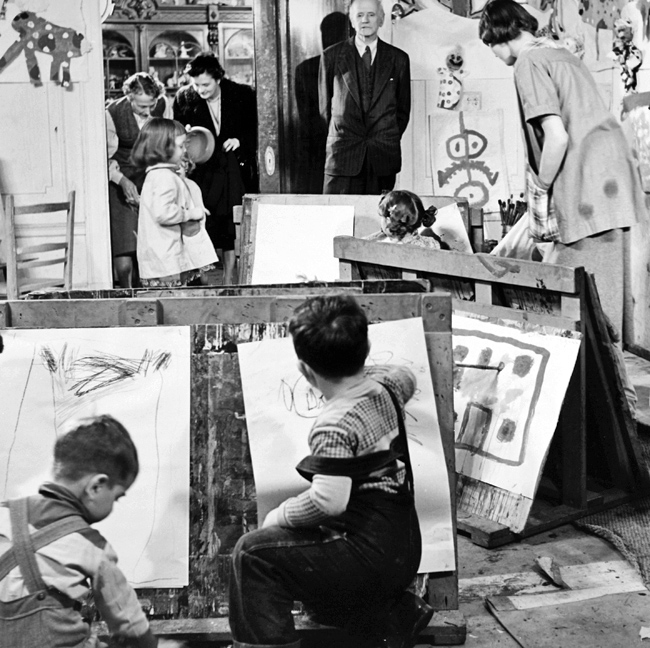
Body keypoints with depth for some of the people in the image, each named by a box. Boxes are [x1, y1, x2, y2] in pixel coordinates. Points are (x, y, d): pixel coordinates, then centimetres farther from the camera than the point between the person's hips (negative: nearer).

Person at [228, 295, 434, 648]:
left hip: (370, 553, -9)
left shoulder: (334, 425, -23)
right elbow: (407, 378, 28)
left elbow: (329, 501, -32)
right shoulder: (385, 385, 2)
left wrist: (280, 515, -16)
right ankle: (397, 615, 22)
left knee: (252, 553, -5)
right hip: (403, 548, 9)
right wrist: (360, 368, 32)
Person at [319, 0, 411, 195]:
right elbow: (325, 106, 13)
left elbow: (403, 109, 15)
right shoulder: (331, 56, 6)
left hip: (384, 157, 1)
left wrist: (388, 140, 11)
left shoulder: (398, 59, 8)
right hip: (342, 156, -1)